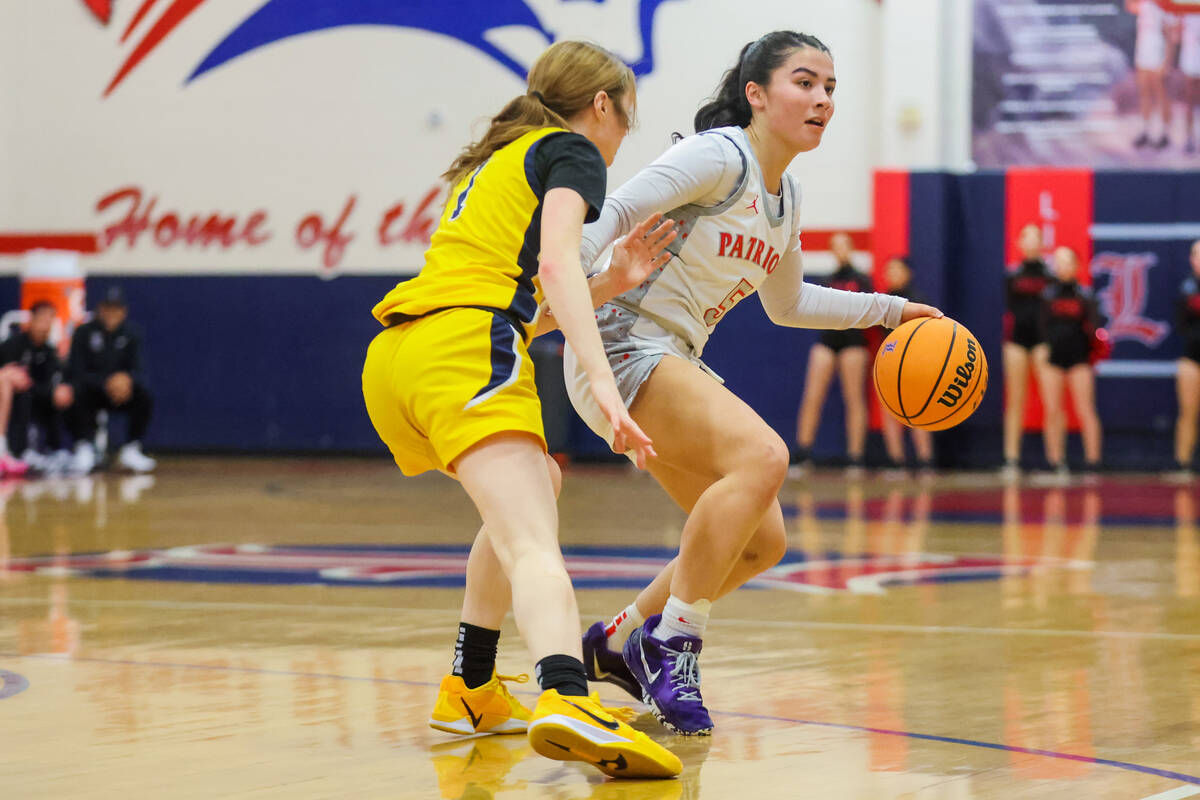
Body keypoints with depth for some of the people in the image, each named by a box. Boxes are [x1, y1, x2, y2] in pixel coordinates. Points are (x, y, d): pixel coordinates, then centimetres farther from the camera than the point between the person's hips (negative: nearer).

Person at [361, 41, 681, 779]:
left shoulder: (493, 164, 34)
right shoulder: (572, 151, 10)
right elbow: (557, 261, -10)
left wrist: (622, 273, 28)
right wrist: (602, 380, -20)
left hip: (393, 358, 9)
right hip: (463, 349, -9)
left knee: (530, 492, 32)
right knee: (533, 546, -26)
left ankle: (470, 691, 36)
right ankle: (567, 703, -51)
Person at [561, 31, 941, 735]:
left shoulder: (785, 200, 14)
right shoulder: (720, 157, -13)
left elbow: (787, 303, 30)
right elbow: (614, 214, -21)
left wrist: (891, 310, 28)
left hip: (675, 361, 9)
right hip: (621, 342, -9)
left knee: (762, 542, 8)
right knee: (762, 455, -30)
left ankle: (620, 641, 24)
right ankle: (672, 645, -21)